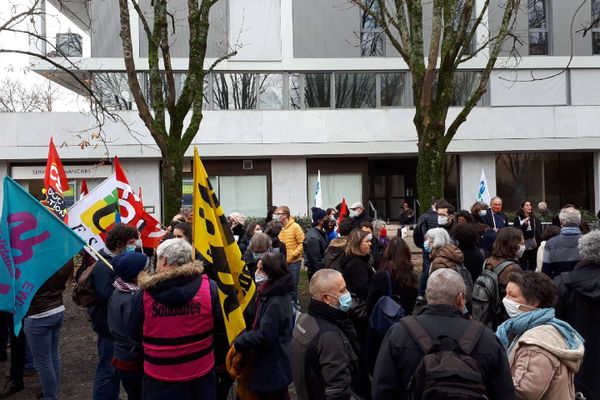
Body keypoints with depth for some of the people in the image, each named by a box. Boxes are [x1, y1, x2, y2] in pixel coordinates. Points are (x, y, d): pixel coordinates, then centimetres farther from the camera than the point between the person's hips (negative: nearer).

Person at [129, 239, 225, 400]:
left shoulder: (143, 294, -15)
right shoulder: (209, 287, -15)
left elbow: (134, 335, 0)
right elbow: (221, 331, -7)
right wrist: (215, 357, 12)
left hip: (159, 377, 0)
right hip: (201, 374, 1)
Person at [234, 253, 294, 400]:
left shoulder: (275, 302, -28)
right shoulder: (274, 293, 4)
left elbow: (265, 336, -28)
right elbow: (262, 324, 15)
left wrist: (238, 342, -17)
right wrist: (244, 338, 4)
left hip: (272, 367, -9)